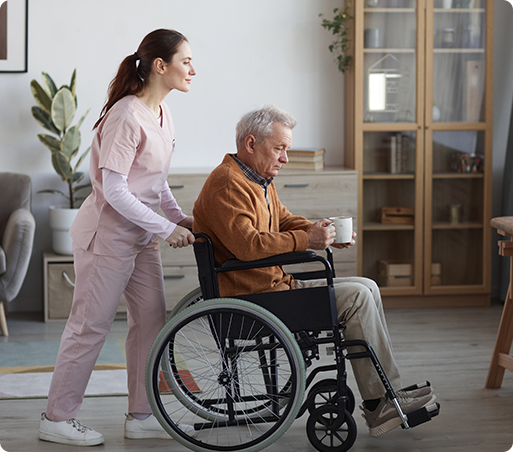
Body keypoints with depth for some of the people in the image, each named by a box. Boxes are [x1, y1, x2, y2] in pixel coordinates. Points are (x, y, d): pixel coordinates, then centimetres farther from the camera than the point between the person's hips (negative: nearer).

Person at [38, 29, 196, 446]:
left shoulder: (162, 114, 8)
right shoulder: (127, 115, -21)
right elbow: (114, 190, -23)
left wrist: (180, 218, 5)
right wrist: (166, 228, -20)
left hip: (141, 235, 9)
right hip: (108, 232, -9)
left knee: (151, 319, 9)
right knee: (90, 326, -2)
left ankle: (141, 416, 18)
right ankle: (57, 419, 8)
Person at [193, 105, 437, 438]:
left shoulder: (260, 181, 17)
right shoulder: (227, 185, -17)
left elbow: (285, 221, 23)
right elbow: (247, 245, -28)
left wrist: (323, 232, 3)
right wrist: (306, 240, -23)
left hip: (274, 285, 11)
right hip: (253, 297, -11)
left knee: (366, 288, 6)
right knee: (356, 297, -15)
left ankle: (382, 403, 1)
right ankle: (382, 403, -7)